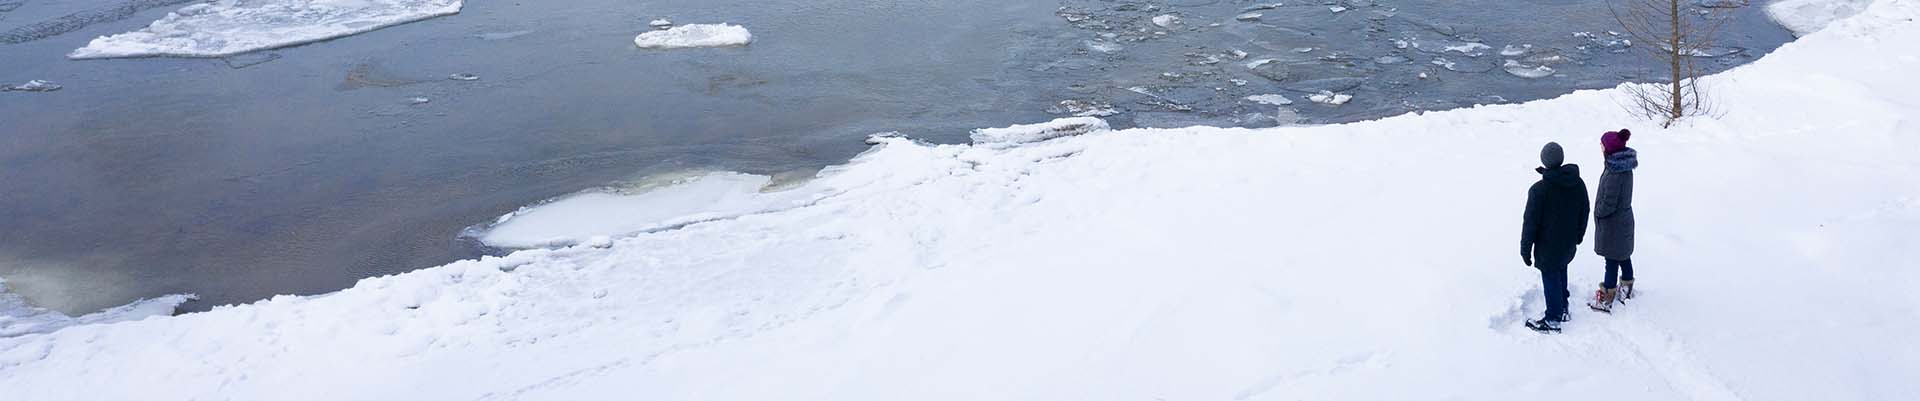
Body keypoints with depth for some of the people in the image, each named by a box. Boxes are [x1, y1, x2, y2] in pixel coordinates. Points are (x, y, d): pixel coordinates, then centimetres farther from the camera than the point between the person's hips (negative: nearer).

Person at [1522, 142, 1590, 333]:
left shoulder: (1539, 190, -25)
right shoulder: (1578, 184, -5)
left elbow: (1530, 222, -18)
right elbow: (1584, 213, 10)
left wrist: (1525, 249, -8)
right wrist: (1578, 237, 24)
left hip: (1548, 248, -6)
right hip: (1569, 245, 6)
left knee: (1551, 280, 5)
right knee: (1561, 274, 24)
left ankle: (1553, 320, 17)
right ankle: (1563, 309, 38)